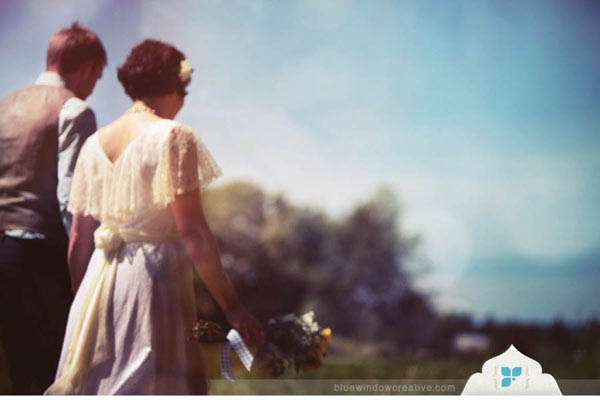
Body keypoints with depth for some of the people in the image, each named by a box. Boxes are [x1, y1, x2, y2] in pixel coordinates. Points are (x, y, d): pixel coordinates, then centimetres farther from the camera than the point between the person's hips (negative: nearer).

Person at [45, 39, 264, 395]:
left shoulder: (95, 143, 11)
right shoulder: (174, 137, -7)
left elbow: (79, 238, 12)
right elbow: (193, 232, -14)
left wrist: (82, 297, 22)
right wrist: (232, 306, -11)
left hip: (98, 283, 6)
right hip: (154, 282, -6)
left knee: (93, 385, 11)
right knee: (152, 385, -1)